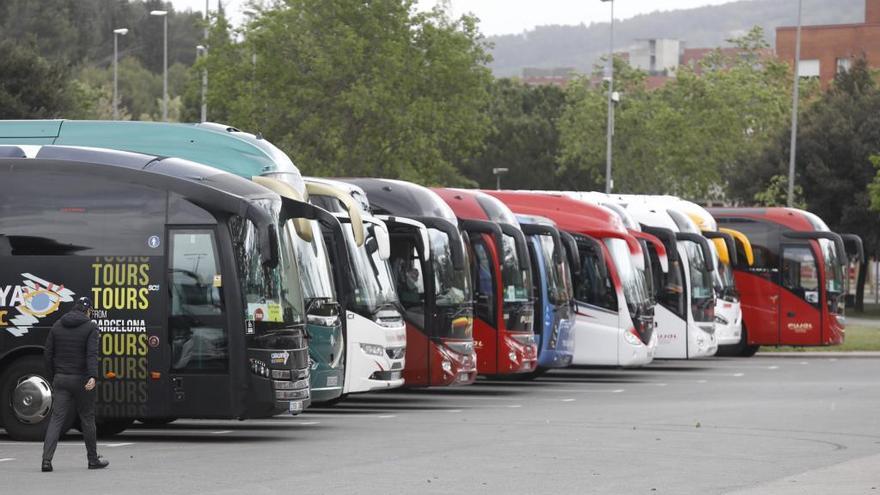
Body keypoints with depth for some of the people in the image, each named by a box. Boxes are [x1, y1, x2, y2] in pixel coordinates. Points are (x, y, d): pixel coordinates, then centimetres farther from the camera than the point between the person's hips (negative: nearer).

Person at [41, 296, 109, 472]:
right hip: (81, 379, -3)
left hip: (61, 379, 3)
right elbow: (92, 354, -17)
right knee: (87, 418, 10)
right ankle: (93, 459, 19)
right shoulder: (90, 327, -4)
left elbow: (48, 354, 8)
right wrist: (92, 377, -26)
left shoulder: (57, 326, 9)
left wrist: (53, 377, 15)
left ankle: (47, 459, -16)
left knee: (57, 418, -1)